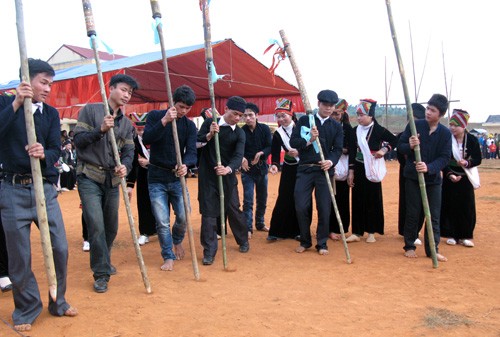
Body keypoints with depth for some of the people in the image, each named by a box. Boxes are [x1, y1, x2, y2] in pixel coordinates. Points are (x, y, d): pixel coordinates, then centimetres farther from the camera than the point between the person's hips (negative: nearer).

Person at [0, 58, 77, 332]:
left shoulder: (51, 113, 8)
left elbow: (56, 151, -2)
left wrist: (43, 153, -24)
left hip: (45, 189, 3)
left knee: (60, 249, 4)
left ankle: (58, 302, 25)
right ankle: (26, 310, 23)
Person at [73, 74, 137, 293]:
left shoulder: (126, 123, 12)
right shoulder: (90, 110, -2)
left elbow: (129, 151, 4)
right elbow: (78, 139, -7)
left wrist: (125, 166, -17)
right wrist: (101, 129, -22)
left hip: (113, 179, 5)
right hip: (90, 177, -5)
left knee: (111, 226, 13)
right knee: (96, 225, -13)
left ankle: (103, 262, 36)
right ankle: (101, 274, -3)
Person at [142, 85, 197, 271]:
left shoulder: (189, 125, 1)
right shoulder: (155, 116, -4)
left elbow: (191, 151, -11)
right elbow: (146, 139, -19)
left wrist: (185, 165, -33)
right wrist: (164, 121, -30)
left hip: (177, 177, 2)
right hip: (157, 178, -2)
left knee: (184, 216, -2)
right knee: (162, 221, -3)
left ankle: (177, 241, 32)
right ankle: (168, 256, 15)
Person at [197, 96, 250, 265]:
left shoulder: (239, 133, -3)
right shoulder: (209, 123, -3)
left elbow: (238, 156, -17)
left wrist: (228, 168, -37)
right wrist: (209, 135, -23)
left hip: (227, 176, 1)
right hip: (207, 175, -1)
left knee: (233, 209, 8)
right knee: (208, 212, -2)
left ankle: (243, 240, 32)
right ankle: (209, 251, 5)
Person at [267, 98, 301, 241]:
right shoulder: (277, 134, -1)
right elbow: (275, 153, -8)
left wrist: (299, 152, -19)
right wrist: (274, 165, -27)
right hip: (289, 169, 1)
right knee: (284, 199, -3)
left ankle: (298, 230, 16)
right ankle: (277, 231, 6)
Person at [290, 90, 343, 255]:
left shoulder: (336, 127, 9)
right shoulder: (304, 120, 5)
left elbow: (338, 149, 1)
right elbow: (293, 142, -1)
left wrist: (331, 161, -20)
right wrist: (309, 140, -18)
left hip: (324, 170, 1)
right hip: (305, 169, -1)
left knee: (324, 208, 1)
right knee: (301, 207, -2)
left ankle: (322, 243, 16)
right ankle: (305, 241, 17)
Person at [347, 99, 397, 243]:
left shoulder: (379, 130, -9)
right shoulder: (355, 130, 3)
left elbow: (394, 140, 4)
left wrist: (384, 149, -11)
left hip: (372, 169, -3)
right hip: (358, 168, 4)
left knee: (373, 200, 3)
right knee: (357, 200, 4)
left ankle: (372, 232, 15)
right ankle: (357, 232, 11)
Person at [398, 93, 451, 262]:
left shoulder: (445, 133, -3)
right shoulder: (414, 126, -5)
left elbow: (445, 158, -8)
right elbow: (400, 146, -2)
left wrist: (429, 167, -25)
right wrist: (409, 146, -25)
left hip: (433, 178, 1)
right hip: (413, 177, -1)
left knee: (434, 215, 5)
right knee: (413, 213, 5)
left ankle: (432, 249, 16)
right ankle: (409, 246, 19)